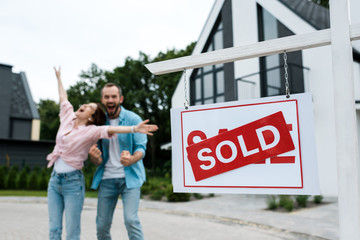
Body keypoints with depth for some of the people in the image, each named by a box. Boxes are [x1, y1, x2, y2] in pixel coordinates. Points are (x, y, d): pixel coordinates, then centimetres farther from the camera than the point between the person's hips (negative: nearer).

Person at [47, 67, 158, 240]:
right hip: (54, 180, 5)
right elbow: (63, 98, 22)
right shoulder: (68, 117, 7)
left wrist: (134, 129, -41)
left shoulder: (91, 130, -9)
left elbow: (110, 129, -25)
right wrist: (59, 78, 36)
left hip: (73, 182, -5)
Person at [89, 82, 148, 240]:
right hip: (107, 178, 4)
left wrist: (131, 159, -34)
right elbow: (98, 160, 8)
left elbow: (141, 147, -10)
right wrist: (94, 156, -18)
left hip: (129, 177, -3)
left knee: (131, 220, -17)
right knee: (102, 225, 5)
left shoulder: (133, 119, -5)